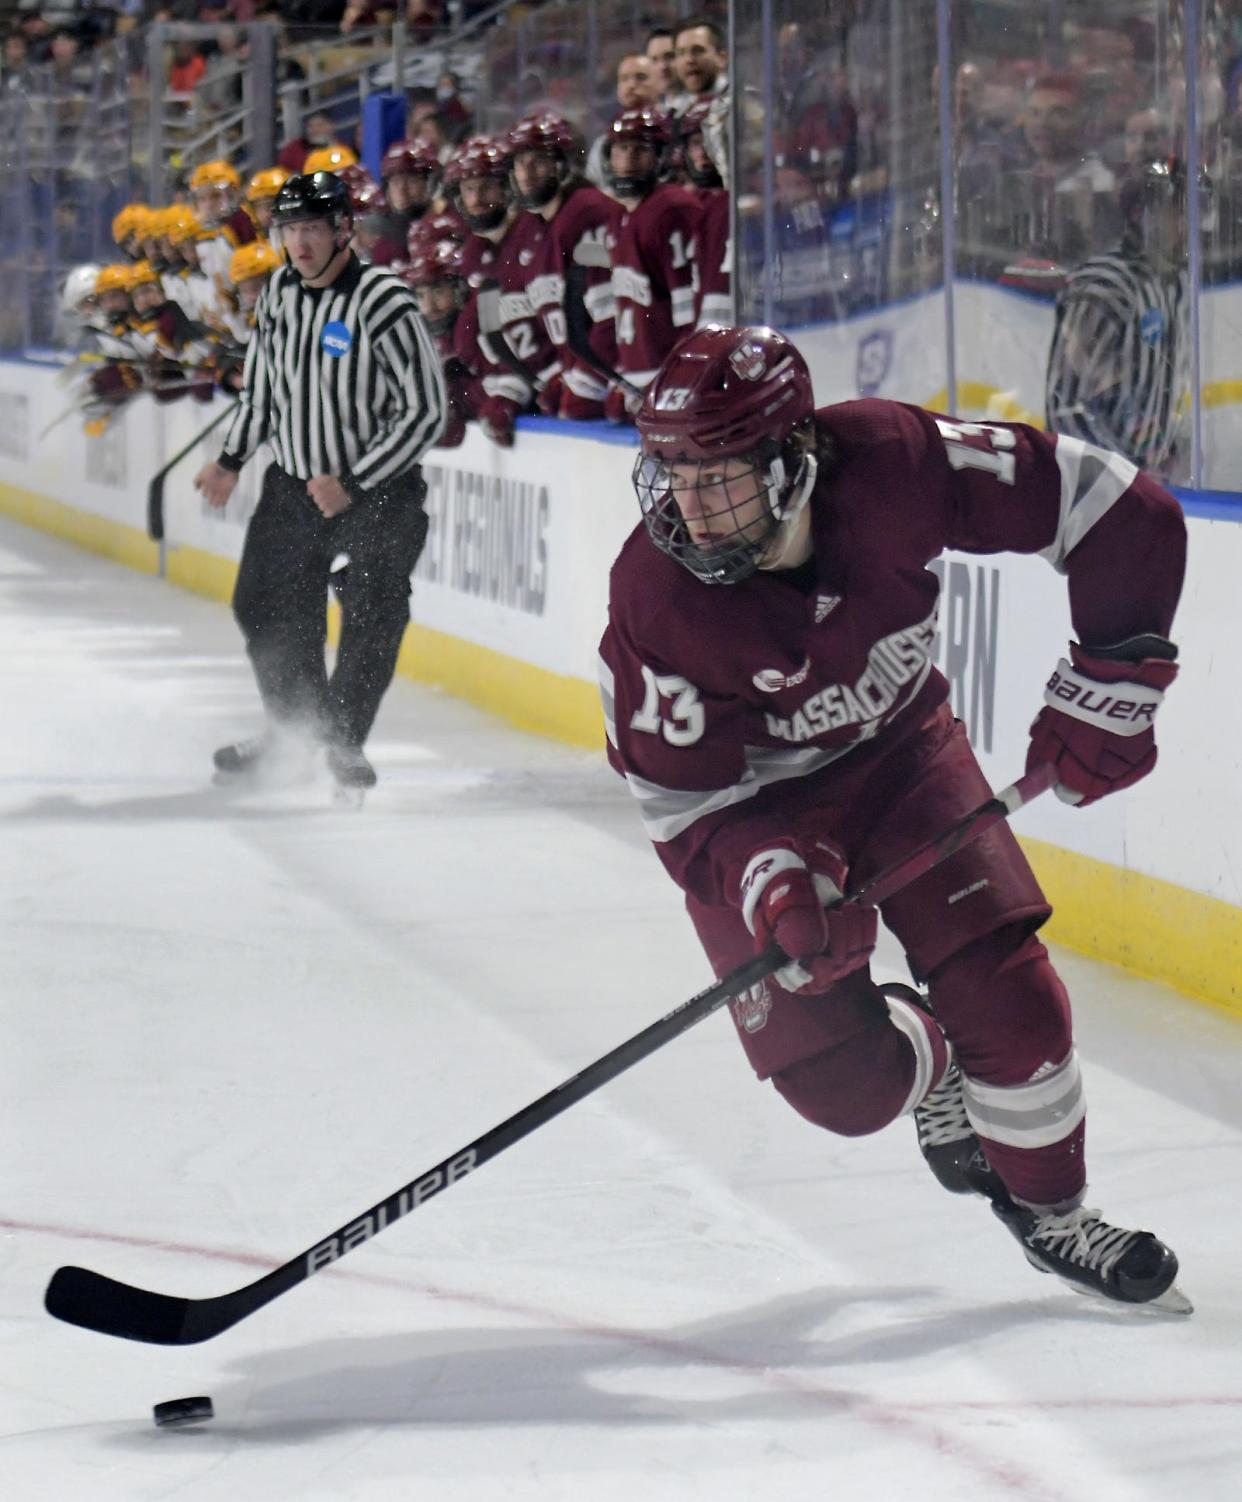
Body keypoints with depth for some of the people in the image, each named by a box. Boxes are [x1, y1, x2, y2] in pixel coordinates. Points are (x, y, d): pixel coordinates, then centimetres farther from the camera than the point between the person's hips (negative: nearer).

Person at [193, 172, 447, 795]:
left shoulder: (383, 301, -22)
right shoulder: (279, 291, -1)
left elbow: (425, 411, -21)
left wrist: (352, 483, -21)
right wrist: (231, 460, 7)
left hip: (377, 487, -6)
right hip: (293, 481, 6)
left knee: (373, 617, -5)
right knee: (264, 605, 12)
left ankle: (343, 736, 14)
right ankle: (291, 729, 30)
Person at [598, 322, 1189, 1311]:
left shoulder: (890, 463, -30)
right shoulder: (657, 599, -30)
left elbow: (1118, 512, -22)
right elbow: (683, 798, -21)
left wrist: (1109, 681, -22)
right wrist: (767, 879, -39)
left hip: (901, 749, 1)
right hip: (755, 804, -1)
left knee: (1003, 989, -10)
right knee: (843, 1080, -9)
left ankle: (1050, 1211, 16)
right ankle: (928, 1063, 29)